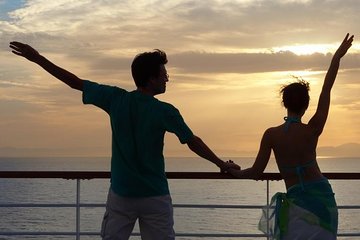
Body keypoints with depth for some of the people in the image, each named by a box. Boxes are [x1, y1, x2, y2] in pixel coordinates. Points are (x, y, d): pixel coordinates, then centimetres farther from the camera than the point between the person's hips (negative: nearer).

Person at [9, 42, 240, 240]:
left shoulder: (116, 98, -4)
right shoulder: (165, 111, -12)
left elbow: (75, 82, 2)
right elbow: (194, 142, -5)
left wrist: (37, 58, 10)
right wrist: (222, 164, 9)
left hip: (120, 195, 3)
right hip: (155, 197, -3)